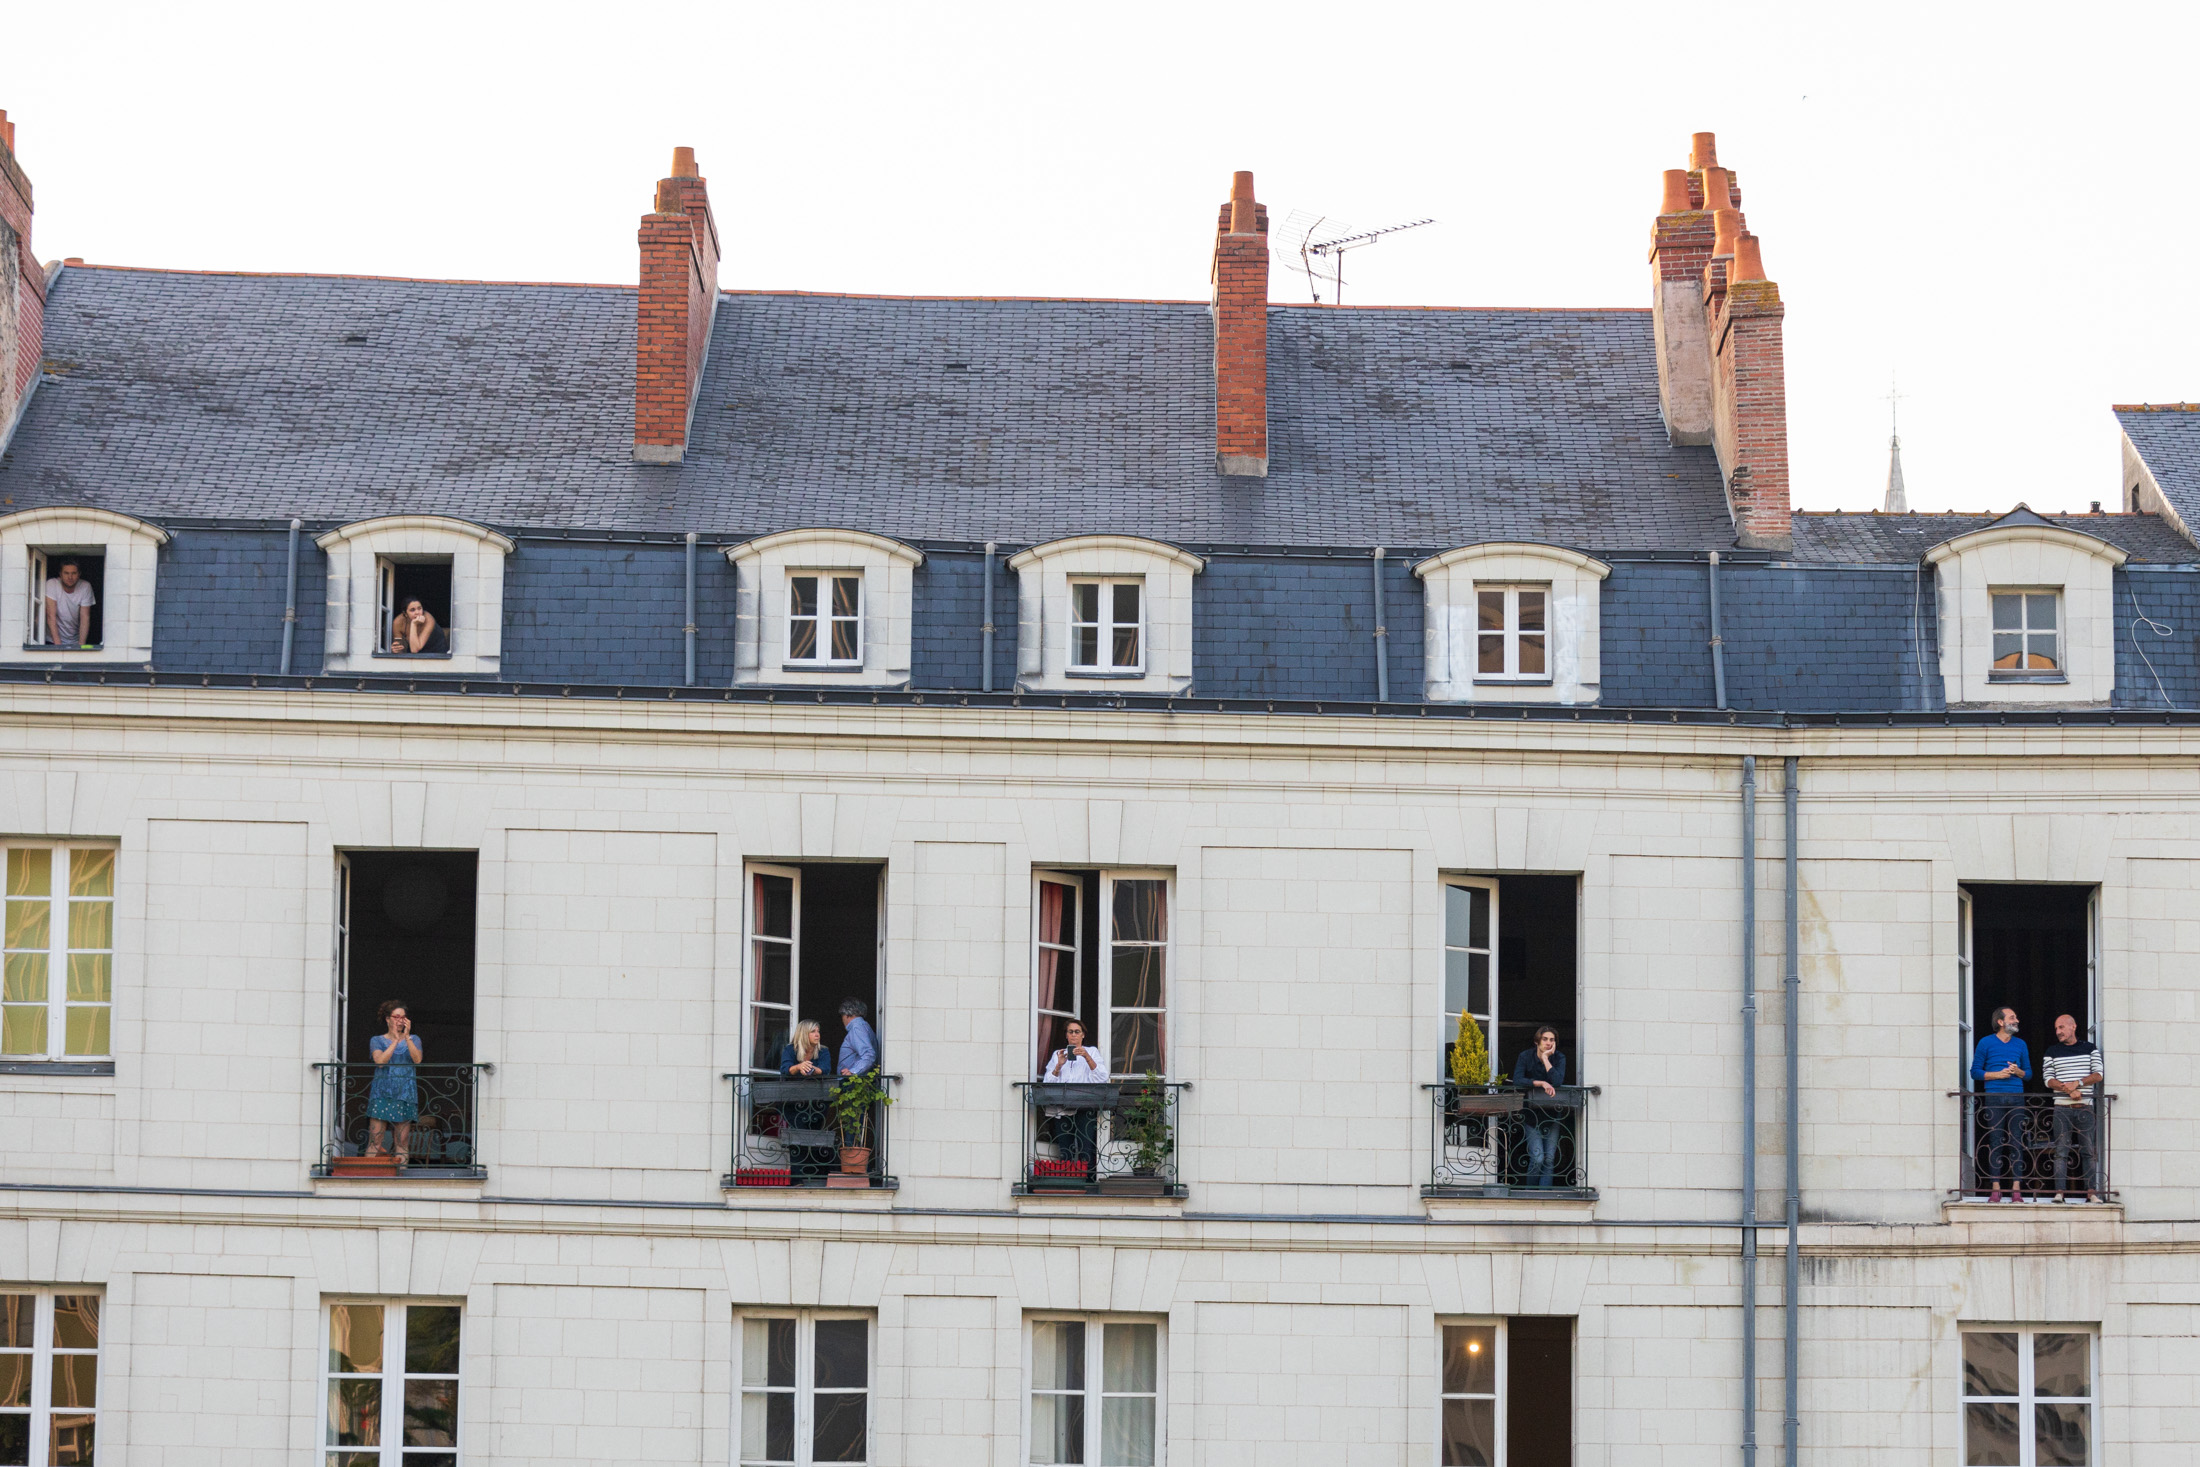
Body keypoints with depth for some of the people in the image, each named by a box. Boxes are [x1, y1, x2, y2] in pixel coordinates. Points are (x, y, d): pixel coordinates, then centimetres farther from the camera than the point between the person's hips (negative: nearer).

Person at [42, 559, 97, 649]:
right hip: (52, 641, -2)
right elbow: (51, 616, -16)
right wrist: (57, 644, -23)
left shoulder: (85, 587, -7)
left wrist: (81, 645, -17)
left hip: (74, 641, 2)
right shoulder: (51, 584, -12)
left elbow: (84, 618, -8)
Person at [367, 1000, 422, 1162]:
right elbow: (380, 1061, -9)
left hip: (405, 1093, 1)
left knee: (402, 1142, -2)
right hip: (382, 1093, -1)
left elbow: (417, 1059, -6)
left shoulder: (413, 1039, 13)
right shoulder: (377, 1040, 10)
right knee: (374, 1140, -8)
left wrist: (407, 1037, -13)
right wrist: (395, 1040, -11)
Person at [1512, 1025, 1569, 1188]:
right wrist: (1541, 1083, -26)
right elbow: (1517, 1080, -18)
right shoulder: (1526, 1056, -4)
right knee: (1537, 1158, -12)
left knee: (1549, 1159, -5)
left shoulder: (1559, 1058, -1)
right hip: (1531, 1113, -2)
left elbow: (1558, 1081, -18)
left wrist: (1545, 1058, -17)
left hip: (1552, 1113, 2)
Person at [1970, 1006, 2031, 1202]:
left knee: (2017, 1142, -3)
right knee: (1995, 1142, -5)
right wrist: (1998, 1074, -9)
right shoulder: (1986, 1043, 5)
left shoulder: (2020, 1044, 15)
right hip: (1994, 1098, -3)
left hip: (2016, 1098, 3)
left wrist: (2018, 1072, -4)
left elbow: (2028, 1073, 18)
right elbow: (1975, 1072, 3)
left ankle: (2016, 1189, -4)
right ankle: (1996, 1189, -3)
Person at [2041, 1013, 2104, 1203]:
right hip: (2062, 1108, 0)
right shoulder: (2052, 1052, 11)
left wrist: (2078, 1083, -12)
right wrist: (2069, 1090, -13)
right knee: (2061, 1151, -6)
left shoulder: (2090, 1048, 11)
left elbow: (2098, 1075, 4)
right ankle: (2059, 1192, -8)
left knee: (2090, 1151, -2)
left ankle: (2091, 1191, -2)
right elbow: (2048, 1080, 2)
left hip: (2086, 1108, 0)